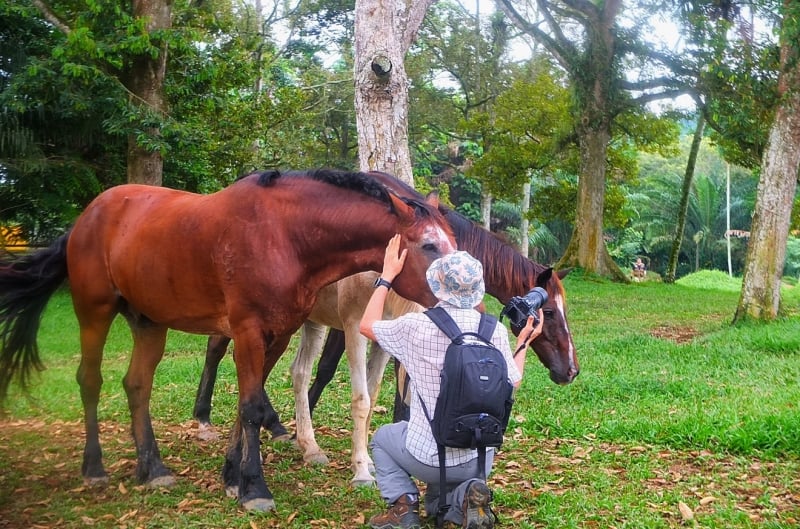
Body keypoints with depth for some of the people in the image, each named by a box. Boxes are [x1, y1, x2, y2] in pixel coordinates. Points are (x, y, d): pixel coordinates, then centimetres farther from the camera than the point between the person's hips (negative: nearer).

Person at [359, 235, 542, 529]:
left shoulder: (416, 326, -14)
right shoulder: (495, 330, -9)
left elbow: (367, 326, 5)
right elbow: (512, 383, 5)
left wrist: (387, 277, 13)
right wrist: (524, 342, 20)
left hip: (428, 456, -2)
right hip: (481, 458, 3)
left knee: (382, 438, 31)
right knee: (438, 505, 32)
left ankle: (402, 504, 7)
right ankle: (464, 498, -4)